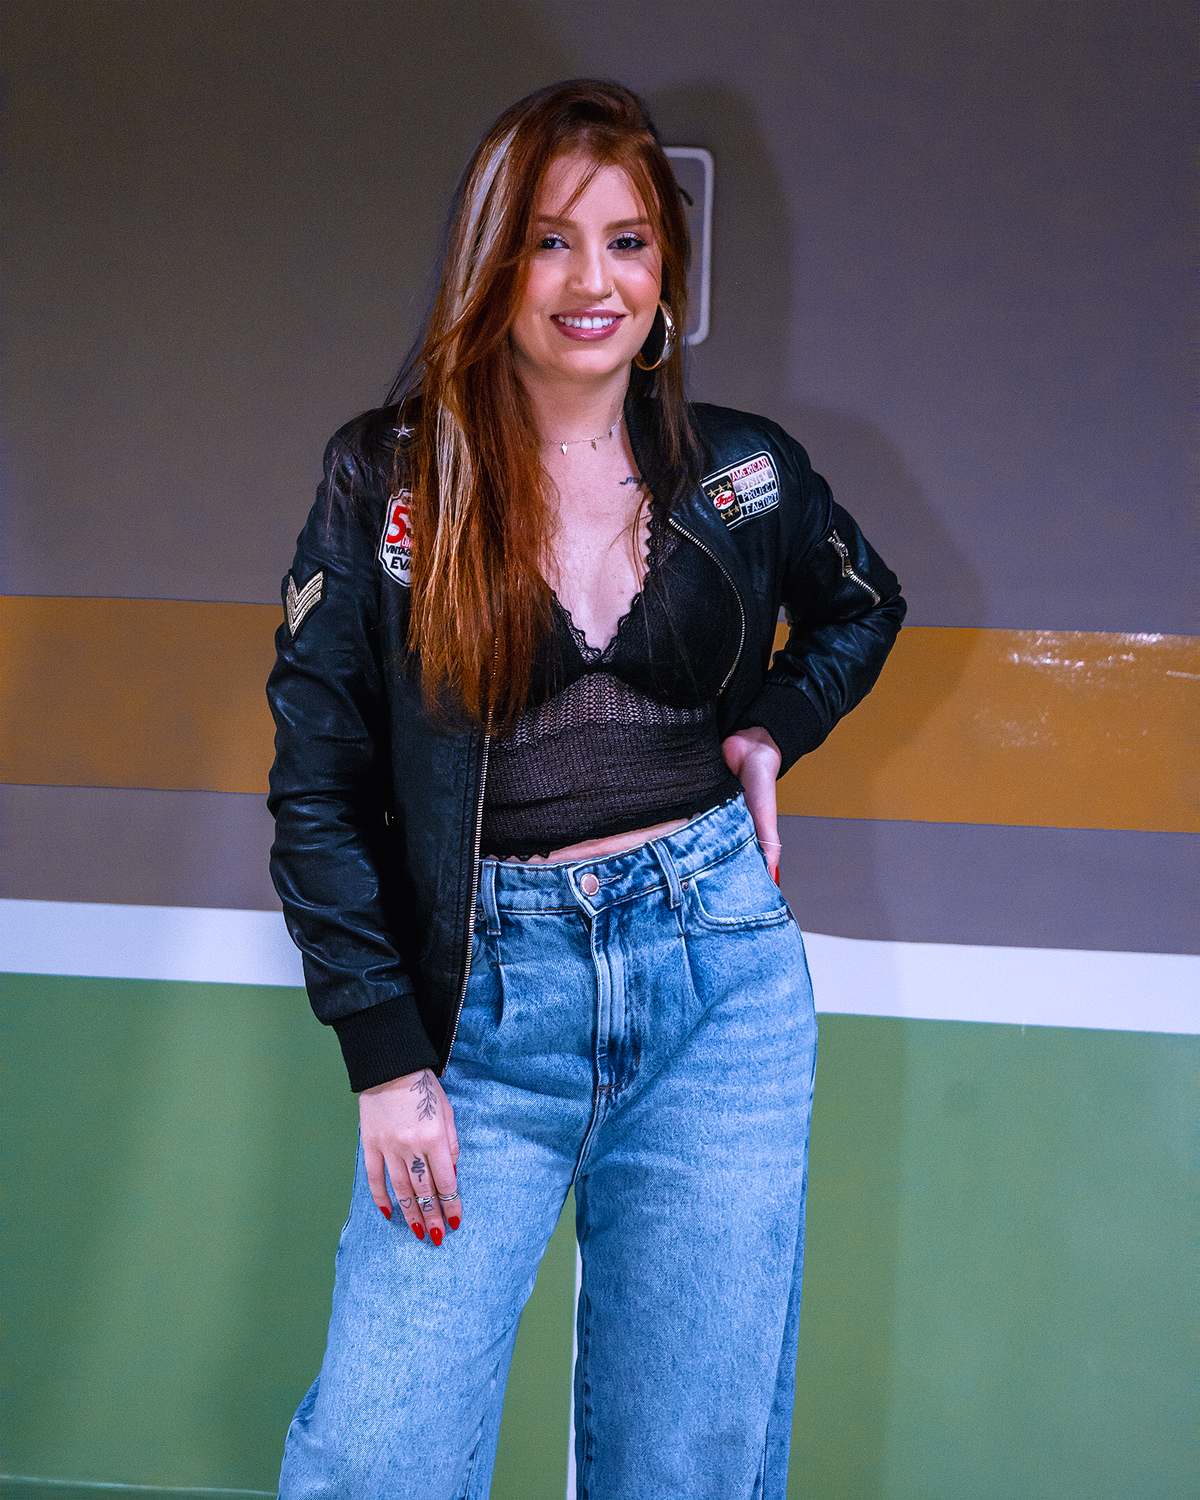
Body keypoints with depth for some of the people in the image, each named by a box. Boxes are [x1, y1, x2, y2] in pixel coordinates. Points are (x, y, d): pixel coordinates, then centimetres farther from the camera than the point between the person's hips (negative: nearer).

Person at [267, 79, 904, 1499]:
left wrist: (775, 726, 6)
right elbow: (317, 788, -2)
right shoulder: (385, 477, -2)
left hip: (724, 974, 2)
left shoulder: (747, 473, 4)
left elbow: (863, 605, 26)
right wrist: (387, 1060, -6)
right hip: (484, 992, -1)